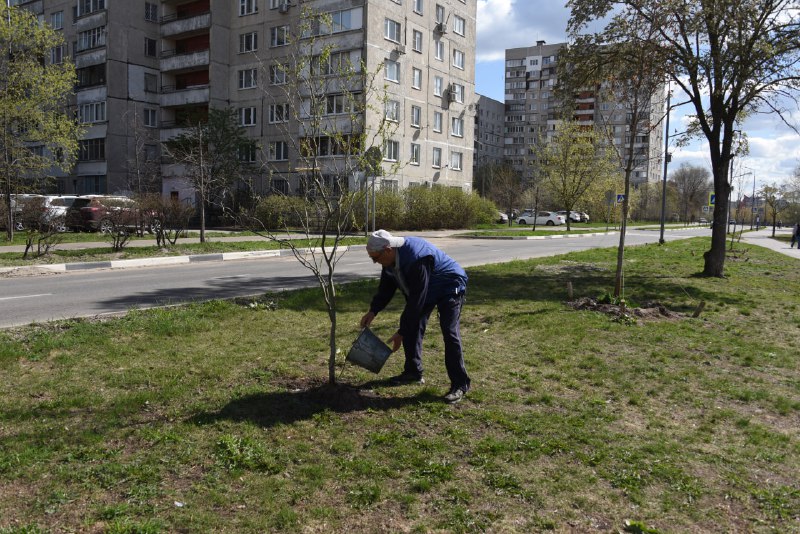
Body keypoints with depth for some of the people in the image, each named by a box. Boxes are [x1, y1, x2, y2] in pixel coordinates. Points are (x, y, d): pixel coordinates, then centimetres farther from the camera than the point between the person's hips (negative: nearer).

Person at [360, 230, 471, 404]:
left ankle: (460, 384, -10)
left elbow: (416, 300, -36)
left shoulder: (416, 259, -39)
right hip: (424, 290, 9)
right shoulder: (391, 258, -11)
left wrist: (401, 332, -30)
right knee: (412, 326, 5)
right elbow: (386, 287, 2)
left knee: (450, 332, -18)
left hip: (449, 287, -9)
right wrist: (373, 311, -12)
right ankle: (413, 372, 20)